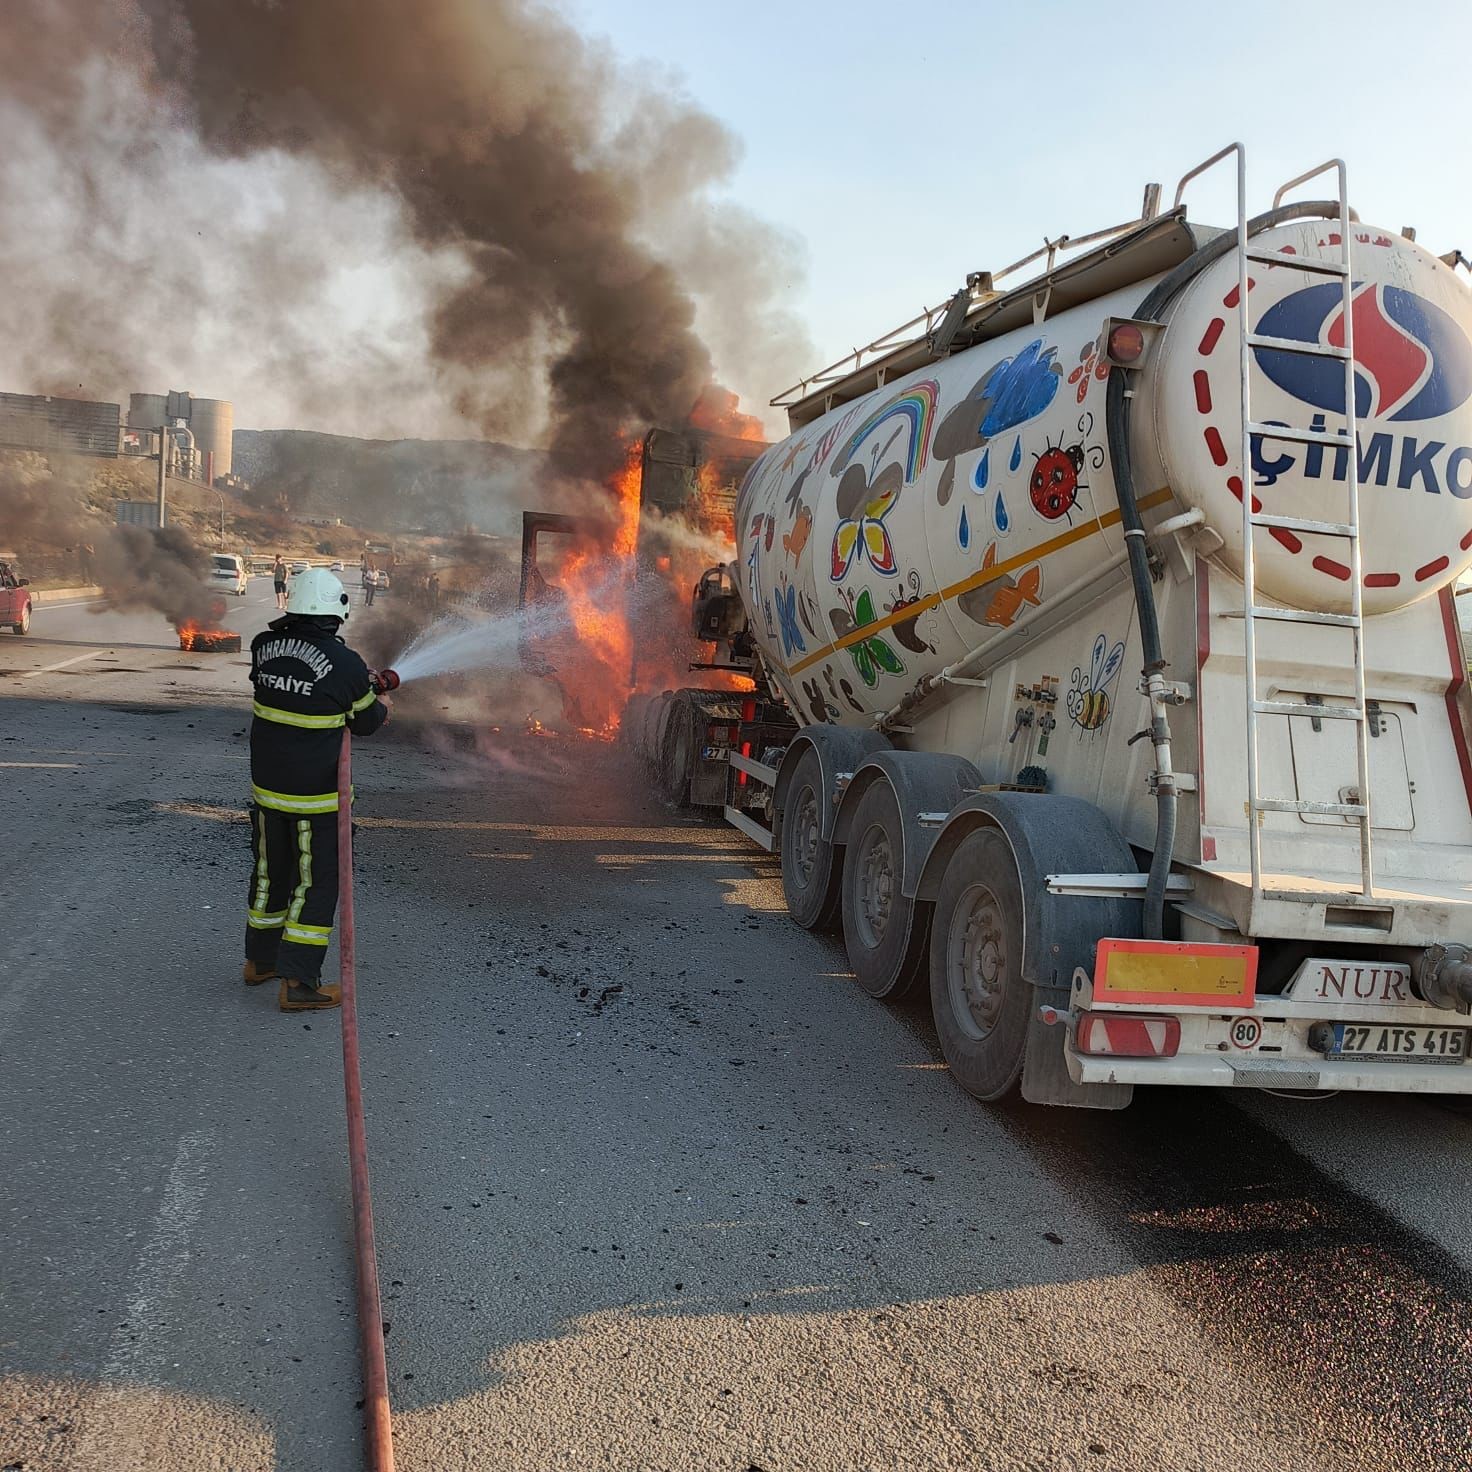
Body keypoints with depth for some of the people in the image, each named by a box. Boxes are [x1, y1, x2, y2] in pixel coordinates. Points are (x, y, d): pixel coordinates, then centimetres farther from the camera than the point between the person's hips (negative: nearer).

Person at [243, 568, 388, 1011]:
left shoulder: (264, 647, -5)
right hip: (315, 796, -6)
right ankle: (298, 983, 5)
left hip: (267, 787, 6)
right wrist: (381, 707, 19)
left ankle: (260, 960, 38)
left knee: (270, 872, 21)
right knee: (316, 883, 5)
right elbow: (366, 722, -5)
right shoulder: (345, 664, -20)